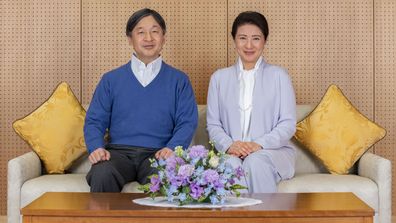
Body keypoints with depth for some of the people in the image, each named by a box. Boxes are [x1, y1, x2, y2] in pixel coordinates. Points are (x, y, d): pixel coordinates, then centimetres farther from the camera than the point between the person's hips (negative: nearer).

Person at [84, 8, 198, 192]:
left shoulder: (178, 80, 15)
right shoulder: (111, 80, 17)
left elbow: (187, 122, 6)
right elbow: (94, 121, 12)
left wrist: (171, 148, -14)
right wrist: (96, 147, -9)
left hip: (157, 153, -1)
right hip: (118, 151, 1)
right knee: (102, 175, -33)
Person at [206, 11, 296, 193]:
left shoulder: (278, 75, 10)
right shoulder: (219, 78, 16)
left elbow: (288, 124, 2)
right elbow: (213, 124, 10)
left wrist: (259, 144, -15)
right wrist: (229, 145, -12)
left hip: (274, 151, -1)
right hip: (231, 152, 1)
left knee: (255, 162, -35)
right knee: (231, 164, -34)